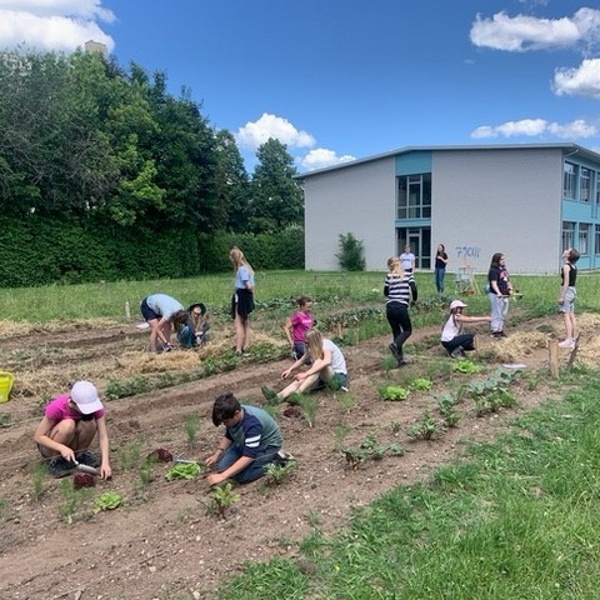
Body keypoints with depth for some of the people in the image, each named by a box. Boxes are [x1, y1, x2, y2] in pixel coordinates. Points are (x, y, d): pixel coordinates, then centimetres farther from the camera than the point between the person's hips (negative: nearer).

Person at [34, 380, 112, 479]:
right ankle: (56, 461, -11)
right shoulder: (57, 407, -31)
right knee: (68, 425, -34)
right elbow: (38, 436, -23)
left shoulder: (94, 405, -22)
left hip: (72, 442, 3)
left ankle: (80, 455, -4)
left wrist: (105, 462, -36)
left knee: (90, 423, -28)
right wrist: (62, 448, -38)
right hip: (50, 446, -3)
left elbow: (103, 436, -23)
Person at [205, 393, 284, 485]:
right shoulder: (232, 416, -15)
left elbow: (248, 457, -41)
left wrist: (223, 476, -42)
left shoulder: (252, 424, -38)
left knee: (240, 476, -24)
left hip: (267, 445, -8)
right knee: (220, 468, -6)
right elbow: (228, 436, 6)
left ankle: (275, 461, -5)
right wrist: (216, 454, -7)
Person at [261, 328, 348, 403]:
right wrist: (290, 369, -13)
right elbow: (301, 360, 7)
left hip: (339, 377, -7)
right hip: (325, 377, 7)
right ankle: (278, 397, -40)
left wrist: (306, 374, -42)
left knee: (319, 363, -34)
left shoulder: (326, 344, -21)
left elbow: (327, 361, -39)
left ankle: (298, 393, -41)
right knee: (301, 379, -19)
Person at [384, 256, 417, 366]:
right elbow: (413, 289, -6)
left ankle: (400, 358, 11)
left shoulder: (389, 276, 8)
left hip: (389, 307, 3)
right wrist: (414, 299, 11)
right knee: (407, 330, 12)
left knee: (396, 332, 12)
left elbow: (385, 293, 13)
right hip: (401, 307, -3)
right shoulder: (408, 275, 5)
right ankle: (395, 344, -15)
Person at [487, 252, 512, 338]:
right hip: (496, 295, -9)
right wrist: (498, 293, -34)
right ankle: (495, 331, 0)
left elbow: (507, 281, 27)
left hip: (505, 295, 9)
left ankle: (500, 330, 26)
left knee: (503, 314, 15)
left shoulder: (504, 270, 16)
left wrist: (510, 288, 9)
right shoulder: (493, 271, -12)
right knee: (497, 313, -6)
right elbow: (494, 283, -22)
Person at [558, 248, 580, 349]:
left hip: (567, 291, -9)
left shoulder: (566, 266, -16)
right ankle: (572, 338, 19)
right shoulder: (574, 266, 10)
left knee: (567, 316, -7)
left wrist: (562, 296, -18)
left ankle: (568, 341, -8)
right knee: (571, 315, 13)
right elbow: (571, 280, 13)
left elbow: (566, 282, -19)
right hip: (573, 290, 9)